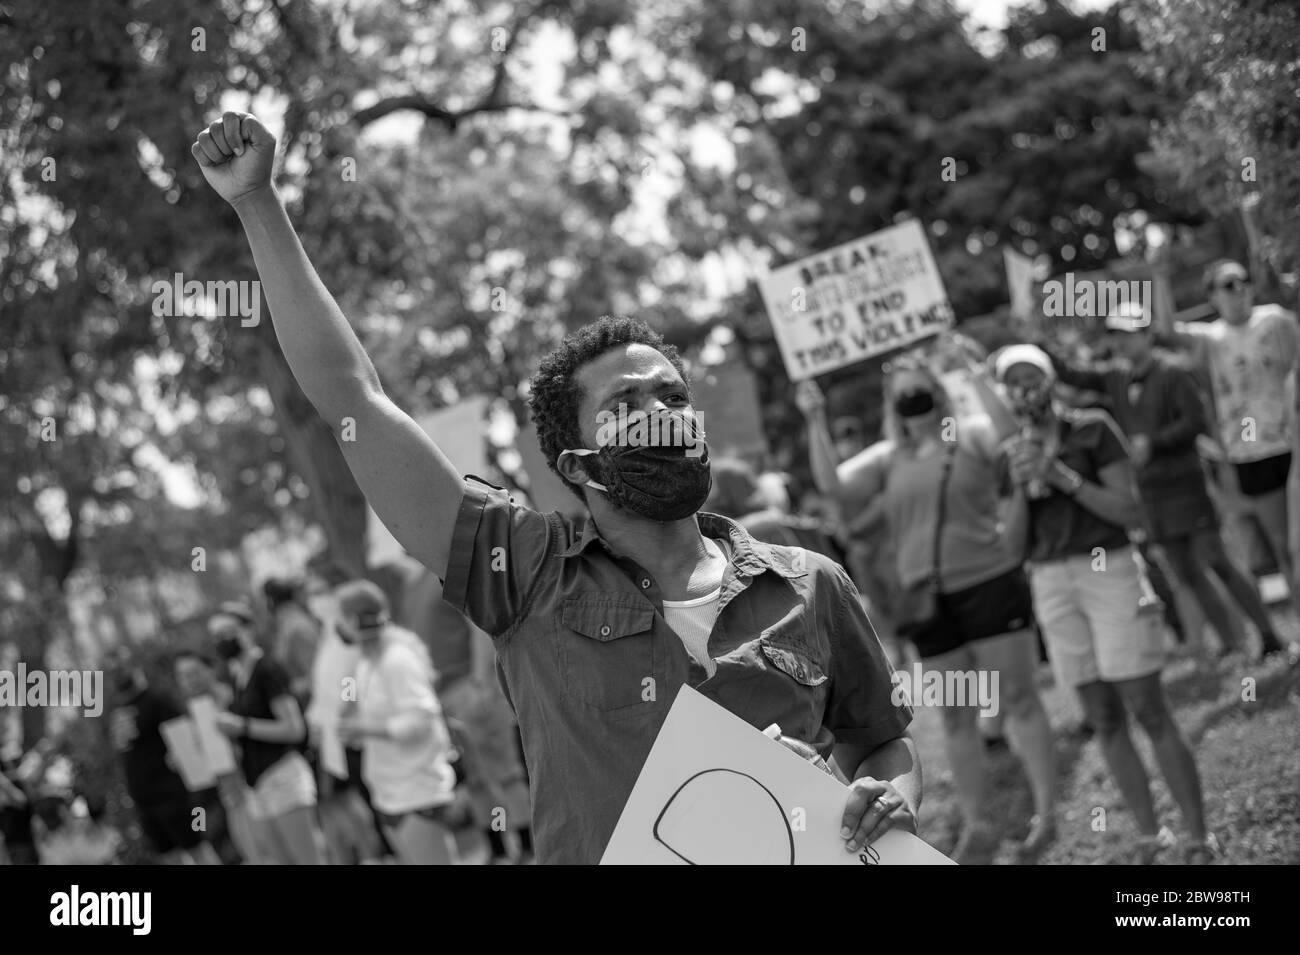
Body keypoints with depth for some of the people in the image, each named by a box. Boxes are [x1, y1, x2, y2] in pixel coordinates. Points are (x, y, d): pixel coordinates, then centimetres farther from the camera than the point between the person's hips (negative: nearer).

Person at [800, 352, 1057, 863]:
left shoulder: (970, 434, -2)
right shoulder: (887, 457, 8)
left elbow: (1012, 438, -22)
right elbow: (833, 487, -3)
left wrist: (980, 380, -26)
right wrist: (817, 423, -9)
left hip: (991, 585, -4)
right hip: (929, 600, 4)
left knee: (1019, 699, -2)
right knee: (956, 718, 9)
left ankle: (1046, 812, 4)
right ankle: (977, 827, 18)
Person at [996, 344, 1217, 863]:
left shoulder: (1092, 429, -5)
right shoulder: (1011, 451, 8)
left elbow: (1131, 511, -9)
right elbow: (1018, 536, 7)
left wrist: (1064, 476, -18)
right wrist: (1020, 487, -10)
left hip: (1109, 571, -4)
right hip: (1052, 584, 5)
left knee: (1149, 712, -7)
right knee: (1104, 721, 7)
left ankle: (1199, 839, -2)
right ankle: (1148, 838, 16)